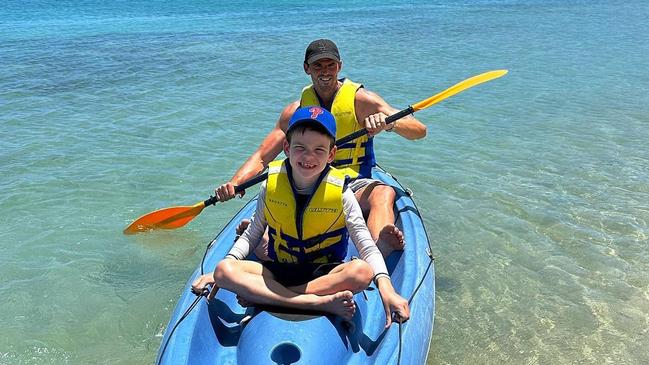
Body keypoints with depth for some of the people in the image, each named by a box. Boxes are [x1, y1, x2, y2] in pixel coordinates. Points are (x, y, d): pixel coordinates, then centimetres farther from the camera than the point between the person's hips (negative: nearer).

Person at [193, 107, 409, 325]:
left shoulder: (340, 192, -11)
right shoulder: (271, 184, -5)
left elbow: (368, 247, -12)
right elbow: (252, 235, 7)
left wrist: (386, 289, -29)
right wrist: (218, 274, -4)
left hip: (324, 273, -1)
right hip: (276, 271, 2)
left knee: (362, 271, -33)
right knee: (224, 269, -24)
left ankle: (263, 295, -24)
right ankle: (321, 303, -29)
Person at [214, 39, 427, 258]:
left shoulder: (360, 100, 0)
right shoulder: (296, 110, 8)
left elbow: (419, 130, -8)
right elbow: (261, 158, 4)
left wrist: (388, 123, -30)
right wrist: (234, 184, -15)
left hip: (354, 185, -2)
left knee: (383, 193, -35)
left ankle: (381, 251, -64)